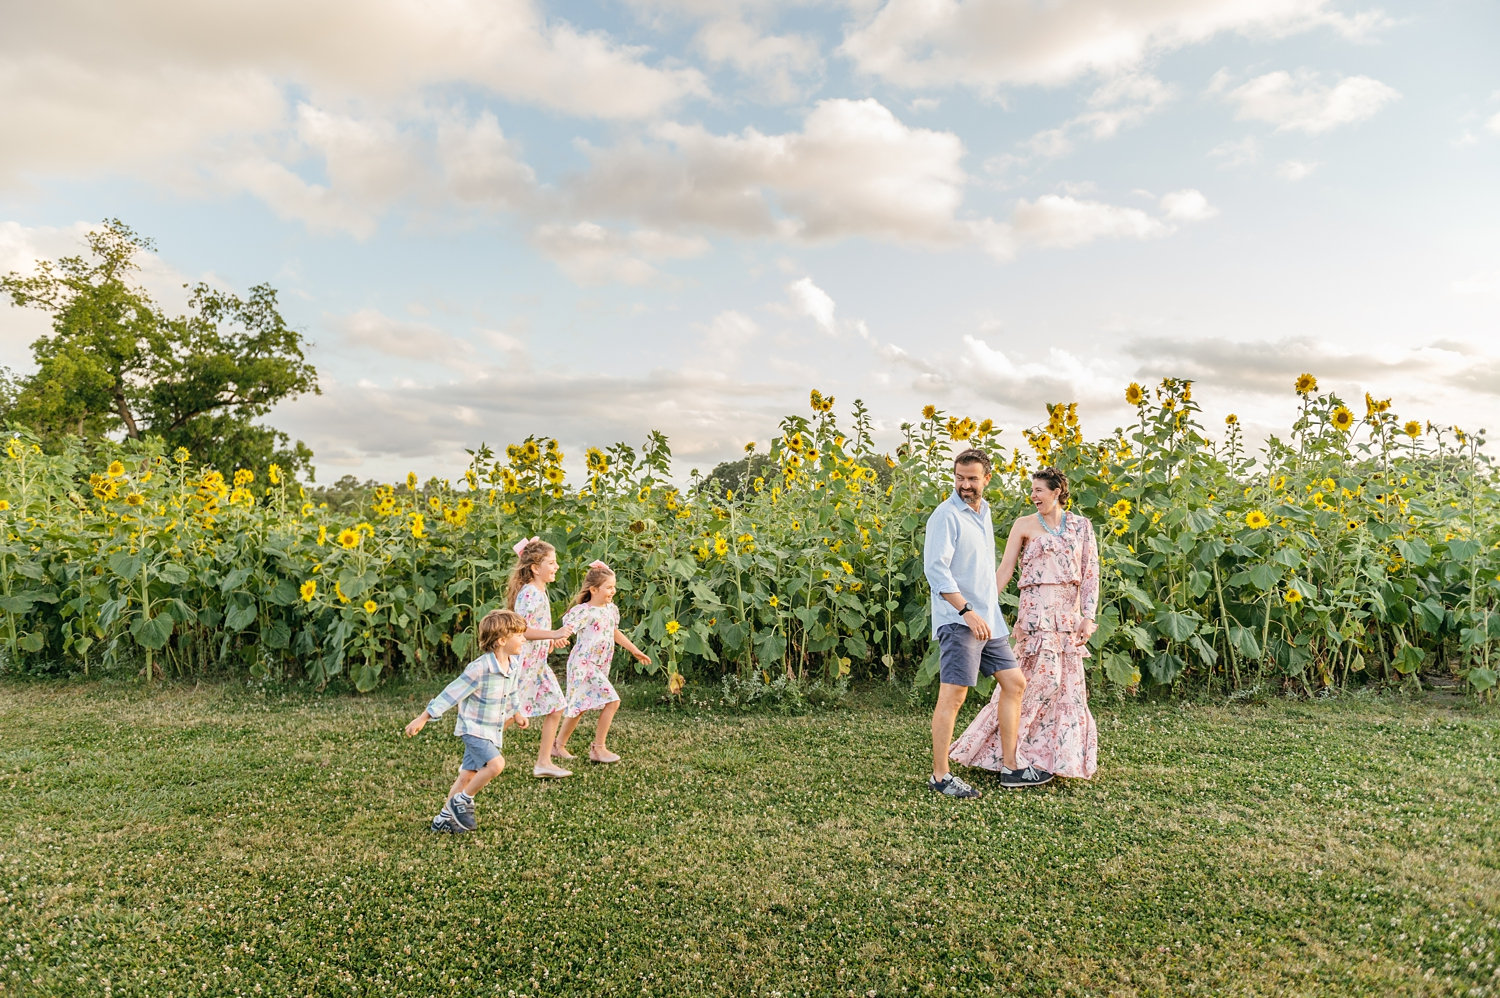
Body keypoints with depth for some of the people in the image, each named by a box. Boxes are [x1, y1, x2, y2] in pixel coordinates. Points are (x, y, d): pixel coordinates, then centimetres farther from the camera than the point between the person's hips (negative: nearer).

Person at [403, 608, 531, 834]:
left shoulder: (514, 664, -2)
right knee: (496, 764, -23)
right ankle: (462, 801, -1)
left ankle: (444, 818, 27)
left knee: (468, 775, 12)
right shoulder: (480, 669, -26)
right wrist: (423, 718, -16)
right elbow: (452, 693, -20)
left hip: (492, 731, 7)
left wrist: (516, 713, 31)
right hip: (474, 728, -7)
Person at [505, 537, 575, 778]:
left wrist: (551, 640, 14)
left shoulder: (540, 591, 11)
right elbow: (520, 629, -28)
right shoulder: (529, 593, -19)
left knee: (555, 708, 9)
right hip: (523, 661, -10)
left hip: (538, 662, 10)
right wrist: (554, 634, -29)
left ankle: (544, 762, 16)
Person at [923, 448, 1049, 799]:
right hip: (958, 621, -9)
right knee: (953, 695, -8)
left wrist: (992, 603, 19)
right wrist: (967, 611, -24)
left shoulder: (984, 513, 15)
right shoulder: (946, 515, -11)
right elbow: (936, 569, -20)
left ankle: (1011, 768, 21)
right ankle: (940, 776, 2)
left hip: (989, 621, 9)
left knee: (1014, 683, 12)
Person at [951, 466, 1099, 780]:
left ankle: (1063, 758, 19)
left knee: (1069, 684, 6)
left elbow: (1090, 574, 7)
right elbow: (1005, 569, -1)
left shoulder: (1081, 526, 9)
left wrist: (1089, 617, -2)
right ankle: (1006, 751, 0)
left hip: (1069, 613, 4)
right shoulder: (1024, 525, 3)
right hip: (1037, 610, -4)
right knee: (1044, 677, -11)